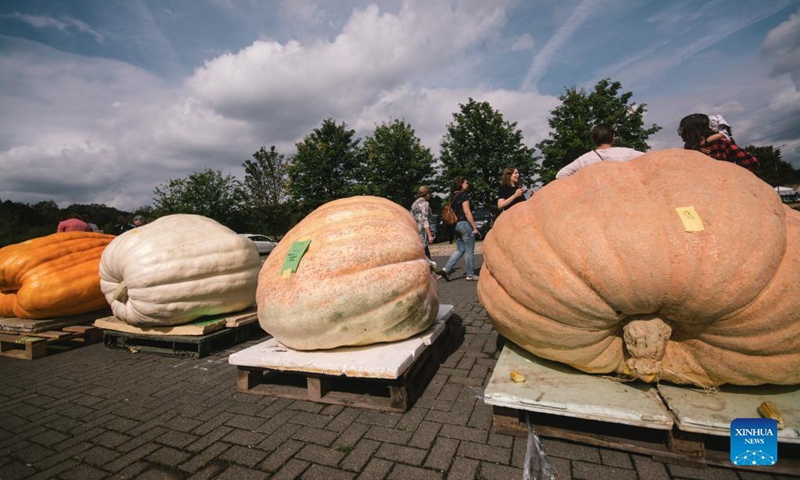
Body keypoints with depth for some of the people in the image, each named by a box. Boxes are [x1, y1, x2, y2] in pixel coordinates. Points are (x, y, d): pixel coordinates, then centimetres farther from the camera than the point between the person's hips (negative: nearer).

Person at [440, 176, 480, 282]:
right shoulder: (464, 195, -10)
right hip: (465, 224, -8)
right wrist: (474, 227, -14)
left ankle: (446, 269, 3)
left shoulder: (453, 196, 14)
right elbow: (467, 212, -16)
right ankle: (470, 275, 9)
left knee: (459, 250, 14)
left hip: (456, 225, 8)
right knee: (469, 251, 2)